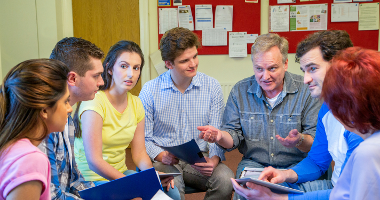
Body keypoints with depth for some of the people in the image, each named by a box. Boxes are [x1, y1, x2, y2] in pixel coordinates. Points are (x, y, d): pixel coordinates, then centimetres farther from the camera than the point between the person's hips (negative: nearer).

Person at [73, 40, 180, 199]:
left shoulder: (136, 104, 5)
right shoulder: (94, 103, -19)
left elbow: (139, 153, 7)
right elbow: (94, 161, -23)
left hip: (120, 173, 7)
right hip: (93, 180, -7)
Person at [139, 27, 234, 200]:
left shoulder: (212, 87, 0)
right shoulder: (150, 90, -3)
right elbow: (143, 138, 0)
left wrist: (214, 160, -21)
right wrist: (162, 156, -19)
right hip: (164, 160, -2)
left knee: (225, 179, -26)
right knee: (172, 184, -36)